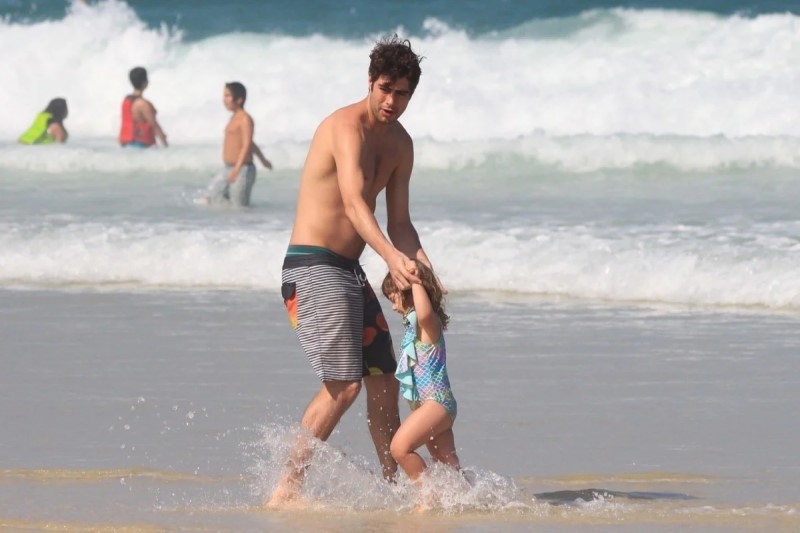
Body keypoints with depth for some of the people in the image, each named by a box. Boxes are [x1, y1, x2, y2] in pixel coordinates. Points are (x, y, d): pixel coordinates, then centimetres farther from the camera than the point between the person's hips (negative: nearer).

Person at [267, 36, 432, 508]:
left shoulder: (400, 144, 12)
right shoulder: (347, 127, -17)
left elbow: (399, 222, 13)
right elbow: (355, 204, -31)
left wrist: (425, 268, -5)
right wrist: (392, 257, -45)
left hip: (350, 271, 9)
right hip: (314, 268, -9)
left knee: (384, 382, 12)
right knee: (344, 384, -17)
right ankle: (287, 490, -14)